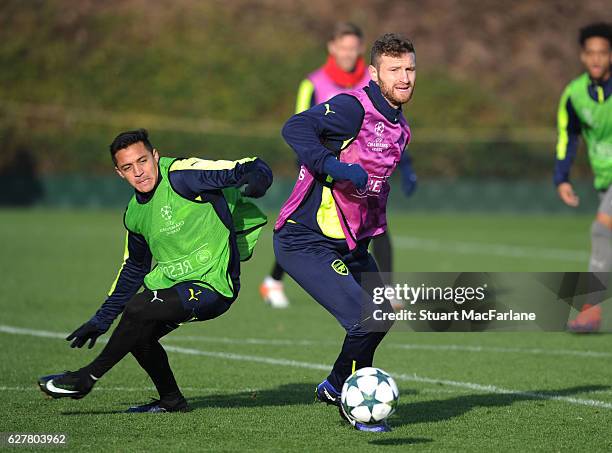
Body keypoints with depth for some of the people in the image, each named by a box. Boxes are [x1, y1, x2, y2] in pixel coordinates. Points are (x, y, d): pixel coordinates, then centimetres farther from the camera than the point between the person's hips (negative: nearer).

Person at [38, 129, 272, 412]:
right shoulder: (135, 213, 8)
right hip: (174, 282, 9)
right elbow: (134, 269, 24)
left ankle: (86, 379, -6)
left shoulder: (181, 175, -16)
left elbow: (254, 170, -21)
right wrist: (101, 320, 26)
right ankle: (171, 401, 27)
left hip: (213, 284, -9)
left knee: (137, 309, -22)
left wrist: (255, 179, -47)